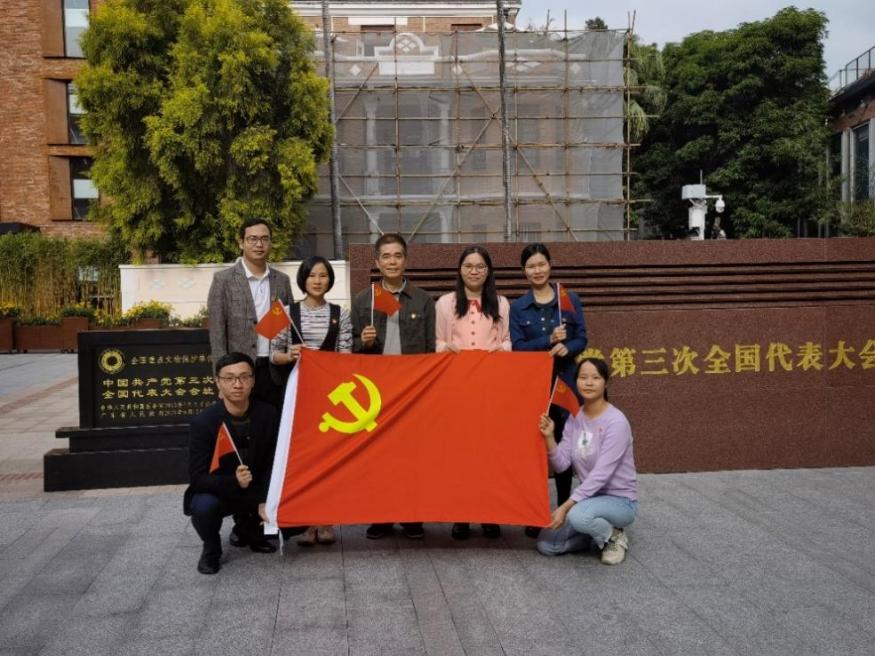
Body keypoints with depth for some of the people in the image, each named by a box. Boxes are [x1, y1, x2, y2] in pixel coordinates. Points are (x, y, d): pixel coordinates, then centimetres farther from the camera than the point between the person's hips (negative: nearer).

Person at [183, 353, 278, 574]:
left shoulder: (268, 414, -12)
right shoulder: (203, 422, -21)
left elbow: (274, 463, -8)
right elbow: (198, 478, -22)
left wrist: (265, 501, -21)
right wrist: (233, 481, -40)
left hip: (256, 491, 4)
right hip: (216, 491, -3)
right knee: (203, 507, -35)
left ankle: (246, 529, 16)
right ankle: (211, 548, 1)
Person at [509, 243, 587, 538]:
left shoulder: (570, 300, 3)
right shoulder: (518, 307, 3)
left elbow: (581, 339, 0)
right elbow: (518, 347, -6)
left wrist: (566, 348, -20)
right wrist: (549, 340, -19)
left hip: (564, 381, 0)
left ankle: (564, 509, 19)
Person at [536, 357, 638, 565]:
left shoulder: (616, 421, -20)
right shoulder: (574, 418, -1)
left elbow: (601, 474, -25)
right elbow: (561, 465, -5)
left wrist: (565, 506, -28)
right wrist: (549, 437, -23)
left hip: (619, 499, -6)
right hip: (590, 495, 6)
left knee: (578, 515, -36)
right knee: (546, 545, -7)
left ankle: (614, 537, -5)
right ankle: (598, 531, 14)